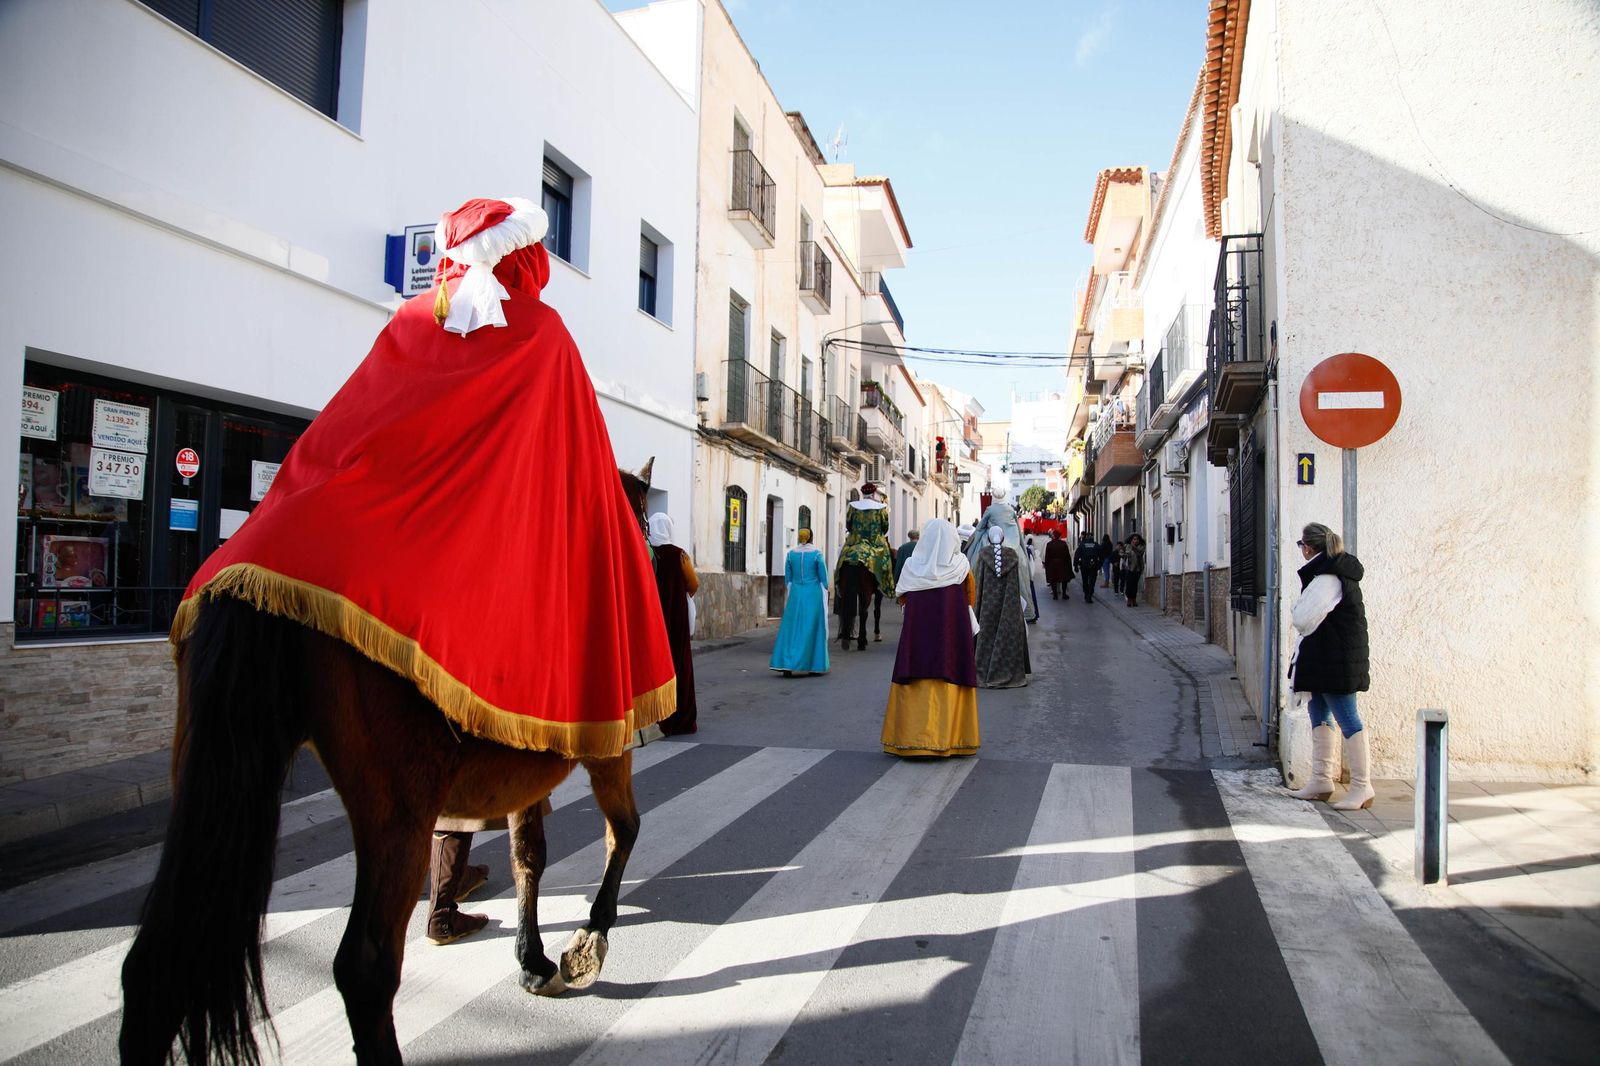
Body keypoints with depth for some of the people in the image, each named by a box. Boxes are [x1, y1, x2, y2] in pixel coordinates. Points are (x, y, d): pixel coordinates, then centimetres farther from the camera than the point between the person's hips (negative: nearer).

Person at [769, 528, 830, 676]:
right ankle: (814, 665, 11)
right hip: (814, 595, -2)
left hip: (796, 595, 2)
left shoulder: (791, 554, 3)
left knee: (792, 629, 3)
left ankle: (786, 665, -8)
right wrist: (824, 600, 6)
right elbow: (824, 579, -5)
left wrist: (790, 598, 16)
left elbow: (788, 579, 7)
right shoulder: (817, 554, -6)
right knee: (813, 630, 7)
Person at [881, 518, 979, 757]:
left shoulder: (912, 567, -2)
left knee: (917, 685, 6)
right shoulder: (962, 566, -3)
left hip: (917, 633, 1)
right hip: (953, 634, -1)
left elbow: (901, 599, 8)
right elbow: (970, 600, 6)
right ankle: (950, 738, 7)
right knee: (950, 682, 5)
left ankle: (912, 737, 6)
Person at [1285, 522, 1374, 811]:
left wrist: (1296, 609, -2)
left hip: (1334, 659, -11)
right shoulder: (1338, 571, 14)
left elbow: (1303, 619, -20)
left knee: (1347, 718, -6)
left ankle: (1362, 787, -1)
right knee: (1319, 714, 15)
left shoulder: (1326, 578, -18)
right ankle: (1321, 780, 23)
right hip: (1325, 659, 11)